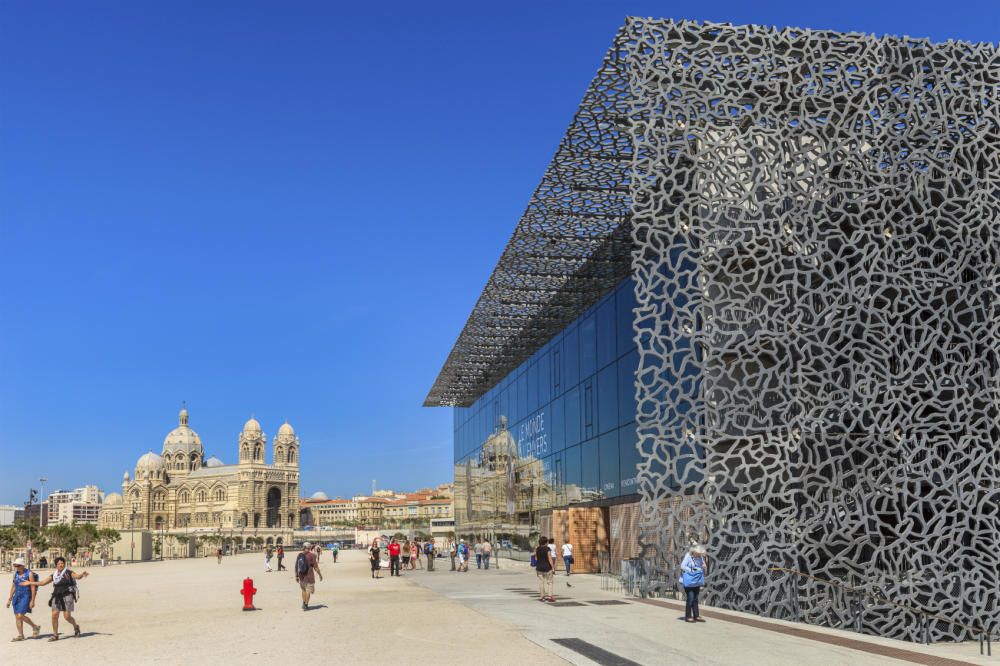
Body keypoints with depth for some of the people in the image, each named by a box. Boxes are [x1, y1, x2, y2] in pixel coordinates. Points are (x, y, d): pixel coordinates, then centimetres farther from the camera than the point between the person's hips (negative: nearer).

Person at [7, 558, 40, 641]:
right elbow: (13, 587, 15)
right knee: (17, 617, 4)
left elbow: (33, 588, -11)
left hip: (25, 597, -7)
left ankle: (35, 627, 7)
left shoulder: (29, 574, -10)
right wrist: (10, 599, 14)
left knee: (20, 616, -13)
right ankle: (20, 635, 13)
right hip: (17, 597, 7)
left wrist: (32, 601, -15)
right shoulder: (15, 574, 8)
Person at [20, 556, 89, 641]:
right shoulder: (53, 575, 13)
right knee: (54, 615, -4)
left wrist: (83, 574, -43)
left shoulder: (69, 573, -2)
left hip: (67, 596, -5)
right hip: (57, 597, 5)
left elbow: (78, 576, -20)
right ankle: (55, 635, 7)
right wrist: (30, 583, 18)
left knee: (67, 616, -8)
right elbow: (42, 583, 20)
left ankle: (76, 627, 20)